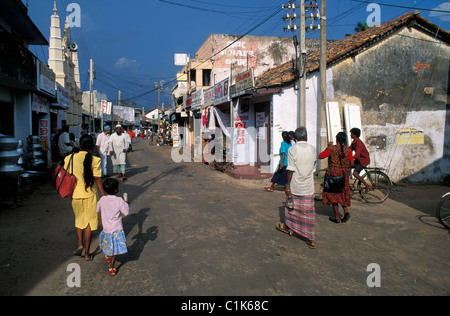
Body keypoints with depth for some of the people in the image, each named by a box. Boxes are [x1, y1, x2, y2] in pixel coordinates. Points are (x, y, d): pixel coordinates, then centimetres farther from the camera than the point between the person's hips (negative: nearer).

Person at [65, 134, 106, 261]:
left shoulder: (69, 158, -4)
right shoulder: (95, 160, -12)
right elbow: (98, 180, -13)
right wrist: (104, 196, -9)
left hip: (75, 194, 2)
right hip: (90, 195, -2)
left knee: (79, 220, 25)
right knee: (89, 223, 10)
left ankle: (80, 244, 10)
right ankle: (87, 253, 17)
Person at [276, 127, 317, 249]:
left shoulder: (292, 149, -10)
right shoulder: (312, 149, -1)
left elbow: (291, 170, -12)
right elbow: (313, 168, 8)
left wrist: (287, 185, -7)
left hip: (295, 185, -2)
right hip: (309, 186, 2)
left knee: (292, 207, 18)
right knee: (309, 211, 5)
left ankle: (288, 227, 39)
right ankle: (311, 239, 9)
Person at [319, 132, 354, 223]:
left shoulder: (331, 148, -13)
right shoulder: (348, 150, -3)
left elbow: (320, 156, -6)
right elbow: (351, 163, 1)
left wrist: (328, 147, 2)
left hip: (333, 175, -4)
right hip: (344, 176, 4)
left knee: (333, 195, 7)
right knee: (342, 194, 22)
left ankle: (337, 217, 11)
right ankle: (346, 211, 5)